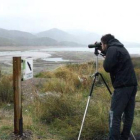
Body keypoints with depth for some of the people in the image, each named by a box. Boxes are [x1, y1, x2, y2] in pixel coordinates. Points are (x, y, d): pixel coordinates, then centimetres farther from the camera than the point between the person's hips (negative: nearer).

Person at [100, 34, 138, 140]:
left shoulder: (112, 49, -7)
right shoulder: (121, 48, 20)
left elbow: (107, 67, -14)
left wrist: (105, 60, 6)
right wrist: (103, 52, 28)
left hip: (123, 86, -9)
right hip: (132, 84, 9)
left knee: (115, 115, -6)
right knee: (129, 114, 12)